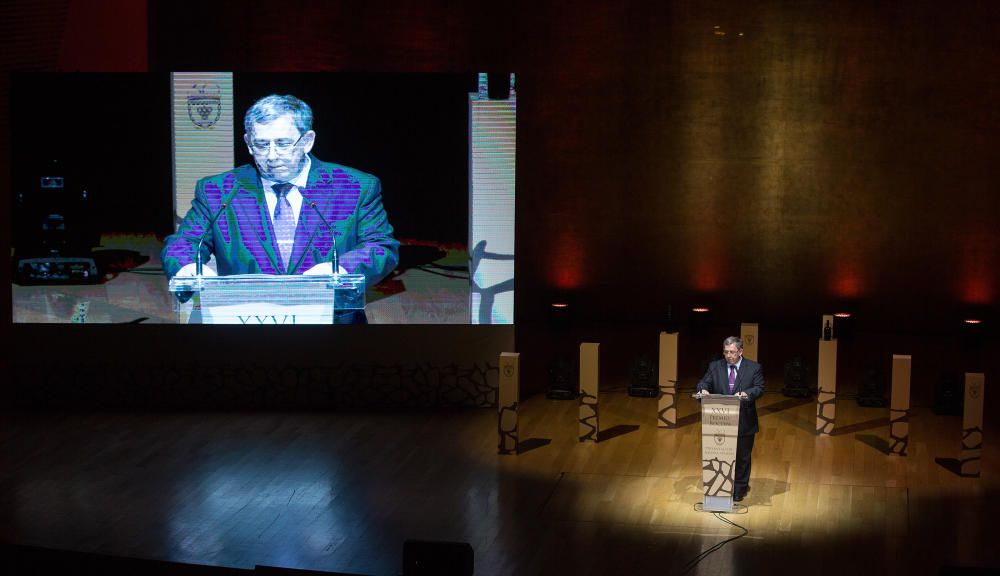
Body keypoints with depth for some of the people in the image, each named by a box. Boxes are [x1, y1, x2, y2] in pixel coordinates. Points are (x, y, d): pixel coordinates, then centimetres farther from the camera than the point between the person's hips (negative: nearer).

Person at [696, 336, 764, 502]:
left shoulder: (754, 368, -1)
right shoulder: (714, 367, 5)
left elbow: (759, 389, -10)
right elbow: (704, 382, -1)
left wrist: (746, 393, -30)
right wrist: (703, 389, -25)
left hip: (744, 422, -2)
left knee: (742, 457, 8)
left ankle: (739, 490, 21)